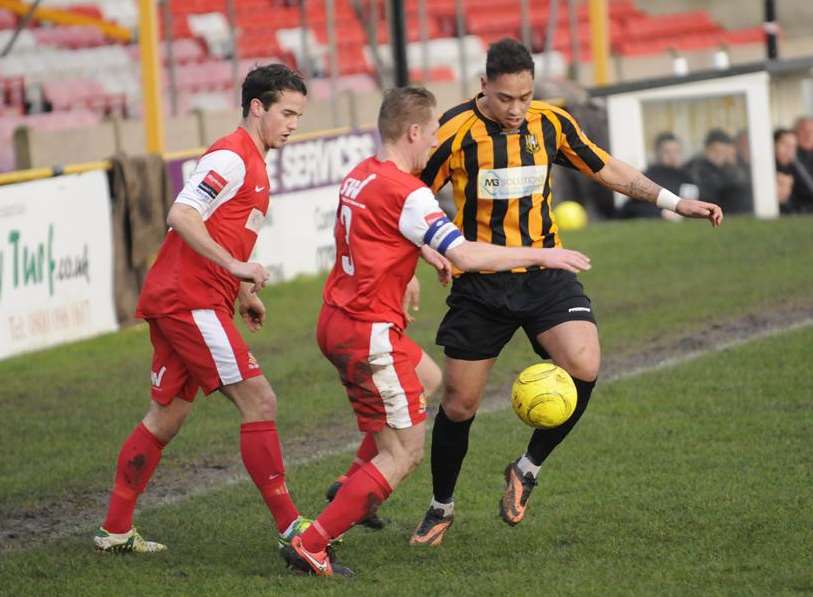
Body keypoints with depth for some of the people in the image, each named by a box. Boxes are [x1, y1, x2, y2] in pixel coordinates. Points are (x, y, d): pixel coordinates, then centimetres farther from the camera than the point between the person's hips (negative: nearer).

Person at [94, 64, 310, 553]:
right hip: (191, 302, -11)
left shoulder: (252, 162, 20)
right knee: (259, 402, -11)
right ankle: (291, 527, -11)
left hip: (175, 300, 11)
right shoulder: (232, 157, -13)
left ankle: (116, 530, 20)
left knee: (167, 416, 14)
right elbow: (181, 215, -24)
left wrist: (243, 292, 24)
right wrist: (235, 266, -29)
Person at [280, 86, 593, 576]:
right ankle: (311, 546, -7)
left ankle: (354, 487, 28)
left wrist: (430, 253, 42)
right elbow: (466, 255, -23)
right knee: (404, 455, -3)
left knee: (429, 378, 30)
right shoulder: (405, 192, -18)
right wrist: (539, 255, -14)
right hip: (369, 333, -10)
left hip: (337, 320, 10)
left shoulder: (361, 176, 10)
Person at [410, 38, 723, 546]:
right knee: (459, 405, 4)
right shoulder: (456, 131, -13)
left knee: (584, 367, -22)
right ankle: (441, 507, 29)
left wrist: (676, 203, 8)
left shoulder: (551, 122, -2)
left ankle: (527, 470, 0)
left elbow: (607, 169, 12)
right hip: (480, 284, -2)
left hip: (545, 275, 2)